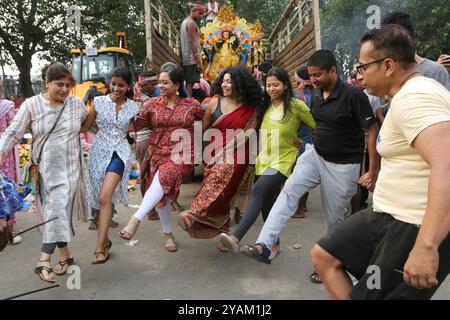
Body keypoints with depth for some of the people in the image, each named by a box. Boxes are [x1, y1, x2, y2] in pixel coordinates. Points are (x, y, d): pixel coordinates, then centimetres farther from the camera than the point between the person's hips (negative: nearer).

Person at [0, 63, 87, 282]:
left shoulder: (77, 104, 0)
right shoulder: (31, 105, -4)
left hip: (68, 167, -1)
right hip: (43, 167, 1)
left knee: (57, 210, -9)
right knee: (55, 212, 7)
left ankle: (44, 261, -5)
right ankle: (65, 255, 22)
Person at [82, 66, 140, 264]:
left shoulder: (132, 107, 4)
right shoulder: (99, 102, 2)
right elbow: (85, 126, 4)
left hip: (119, 152, -2)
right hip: (99, 152, 2)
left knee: (105, 197, -18)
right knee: (101, 199, 9)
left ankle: (100, 247, -12)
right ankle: (105, 240, 28)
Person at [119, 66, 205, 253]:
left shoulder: (191, 105, 2)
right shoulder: (152, 104, 5)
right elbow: (136, 125, 0)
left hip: (182, 155, -3)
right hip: (158, 154, 3)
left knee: (163, 178, -34)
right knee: (161, 196, 5)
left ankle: (136, 219, -31)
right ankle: (168, 234, 26)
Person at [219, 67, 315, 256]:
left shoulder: (296, 105, -8)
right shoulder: (266, 106, 10)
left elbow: (318, 126, -6)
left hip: (283, 160, -7)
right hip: (264, 159, 7)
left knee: (257, 191, -27)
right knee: (266, 203, 11)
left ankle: (236, 237, -32)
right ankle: (274, 243, 27)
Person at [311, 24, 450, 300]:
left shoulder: (414, 98, -20)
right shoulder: (412, 94, 15)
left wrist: (426, 246, -38)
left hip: (421, 229, -10)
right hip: (390, 216, 10)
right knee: (323, 255, 10)